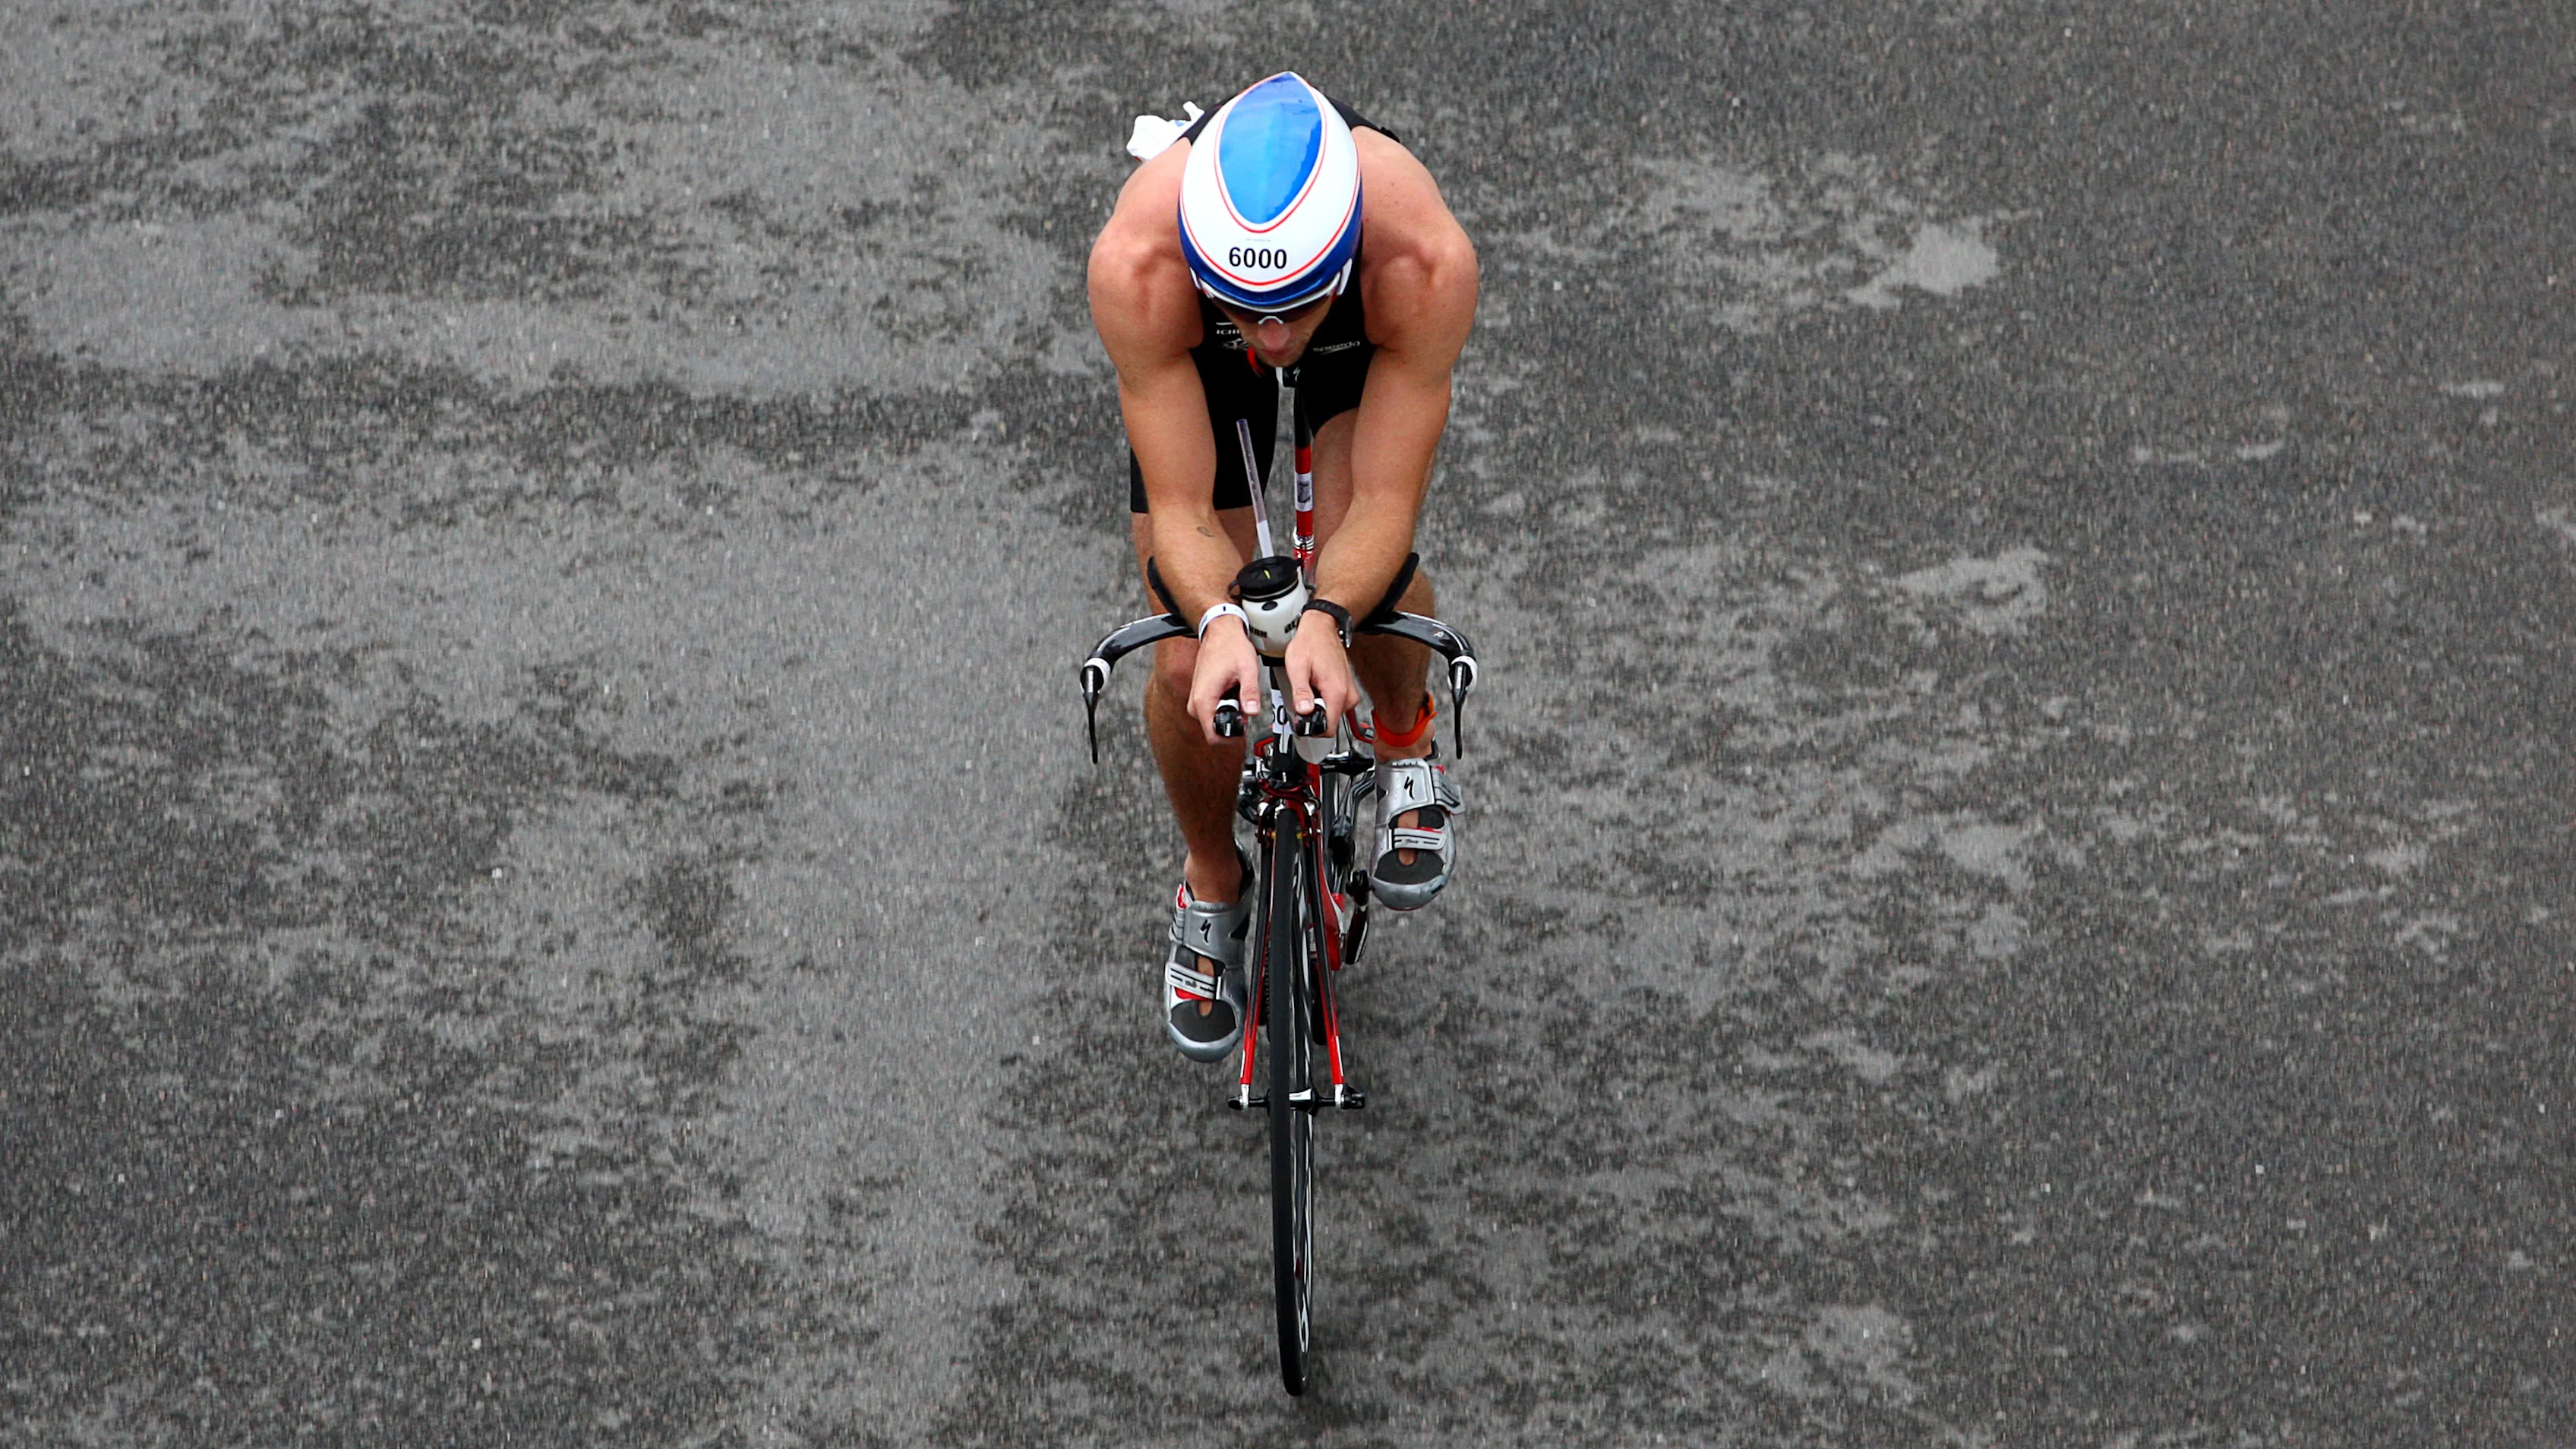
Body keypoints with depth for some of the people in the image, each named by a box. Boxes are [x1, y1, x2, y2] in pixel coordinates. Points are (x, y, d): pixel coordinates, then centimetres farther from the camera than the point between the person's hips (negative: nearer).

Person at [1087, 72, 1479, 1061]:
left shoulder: (1428, 261, -44)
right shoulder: (1135, 264, -44)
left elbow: (1385, 501, -37)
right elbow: (1181, 509, -37)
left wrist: (1324, 621, -55)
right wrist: (1222, 624, -56)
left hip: (1366, 340, 0)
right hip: (1196, 350, 0)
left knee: (1366, 560, -27)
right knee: (1188, 669, -7)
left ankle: (1405, 742, 8)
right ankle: (1212, 886, 24)